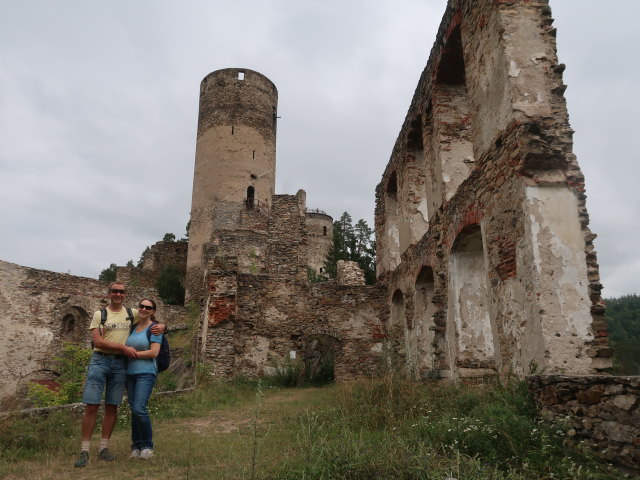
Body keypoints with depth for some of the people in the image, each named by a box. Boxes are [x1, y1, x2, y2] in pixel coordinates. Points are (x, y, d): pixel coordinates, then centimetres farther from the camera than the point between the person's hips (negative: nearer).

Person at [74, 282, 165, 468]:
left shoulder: (133, 313, 10)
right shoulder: (99, 314, 3)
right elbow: (98, 342, -7)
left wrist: (161, 326, -2)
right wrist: (124, 347, -14)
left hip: (120, 364, 2)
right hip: (99, 360, -2)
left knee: (112, 407, 6)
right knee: (91, 406, -4)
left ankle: (104, 448, 16)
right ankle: (84, 451, 4)